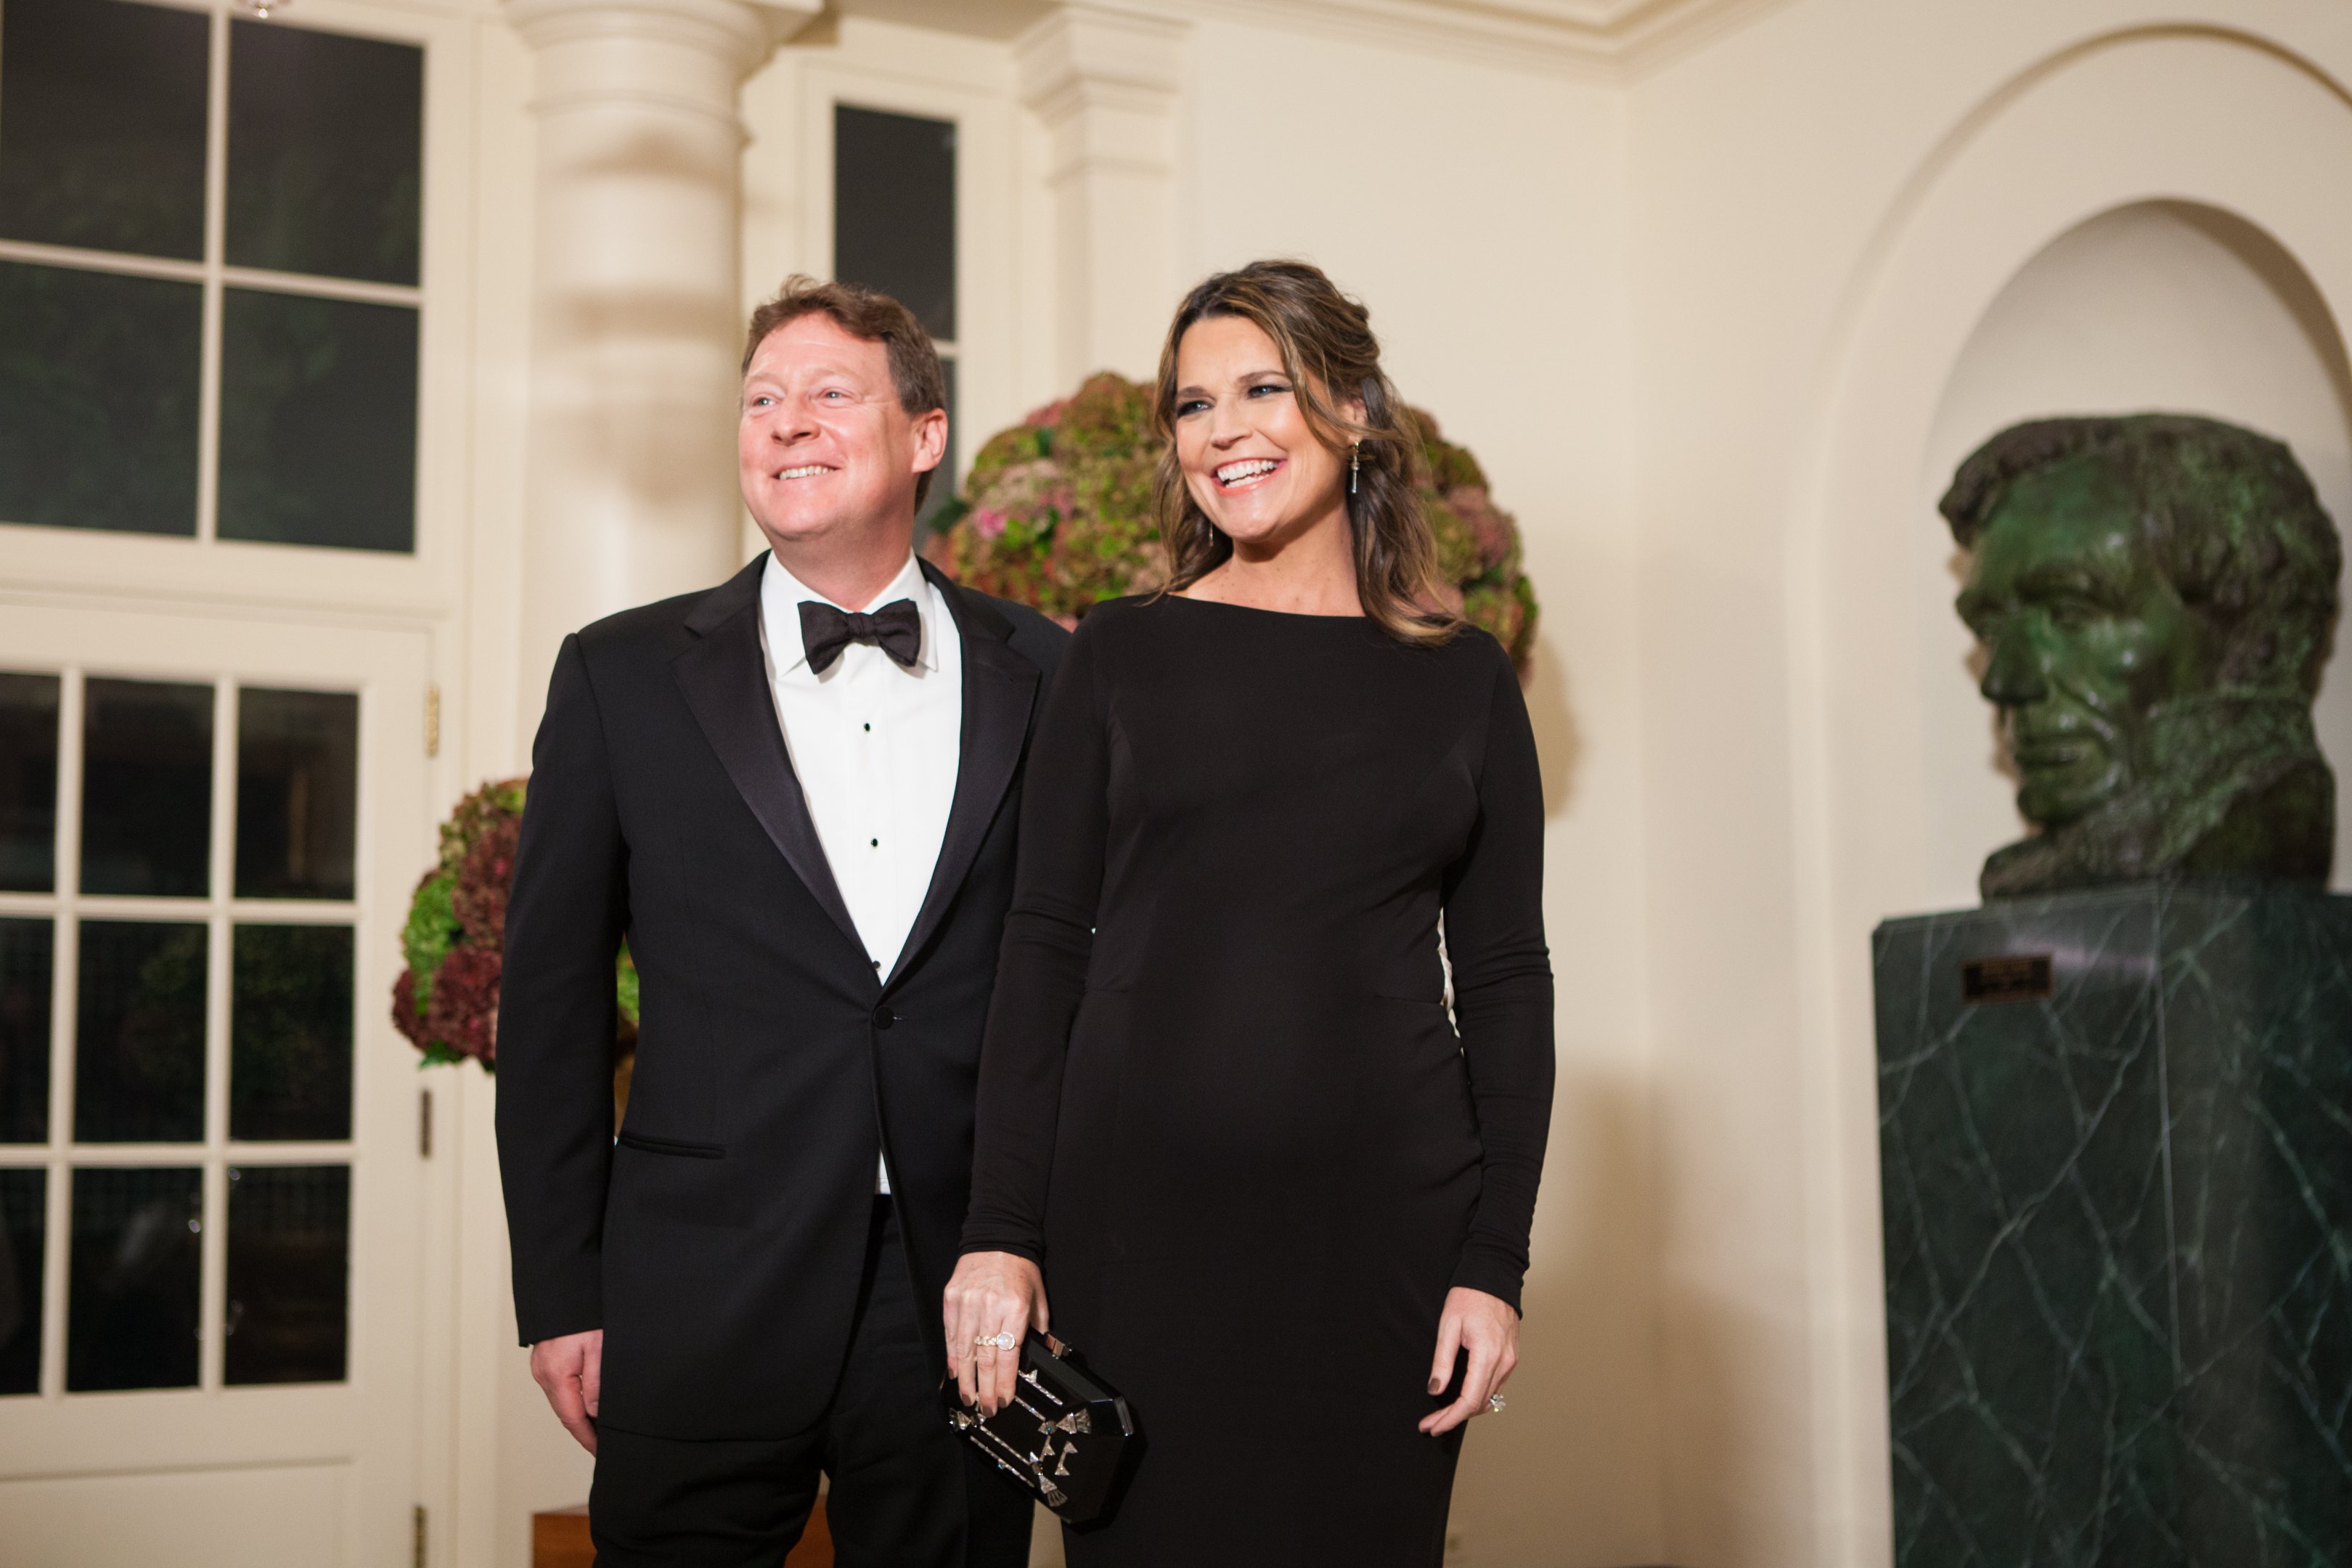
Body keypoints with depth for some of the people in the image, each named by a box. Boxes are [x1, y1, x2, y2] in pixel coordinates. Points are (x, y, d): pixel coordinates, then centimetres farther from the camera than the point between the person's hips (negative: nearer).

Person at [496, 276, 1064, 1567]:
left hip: (971, 1300, 1)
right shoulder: (625, 677, 4)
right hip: (705, 1307, 0)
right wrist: (560, 1297, 1)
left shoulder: (1047, 677, 5)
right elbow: (552, 999, 4)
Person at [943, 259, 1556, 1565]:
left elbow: (1505, 980, 5)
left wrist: (1494, 1264, -2)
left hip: (1380, 1214, 1)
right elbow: (1044, 946, 3)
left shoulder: (1462, 677, 6)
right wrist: (1002, 1233, -5)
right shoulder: (1121, 655, 5)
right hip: (1136, 1213, 0)